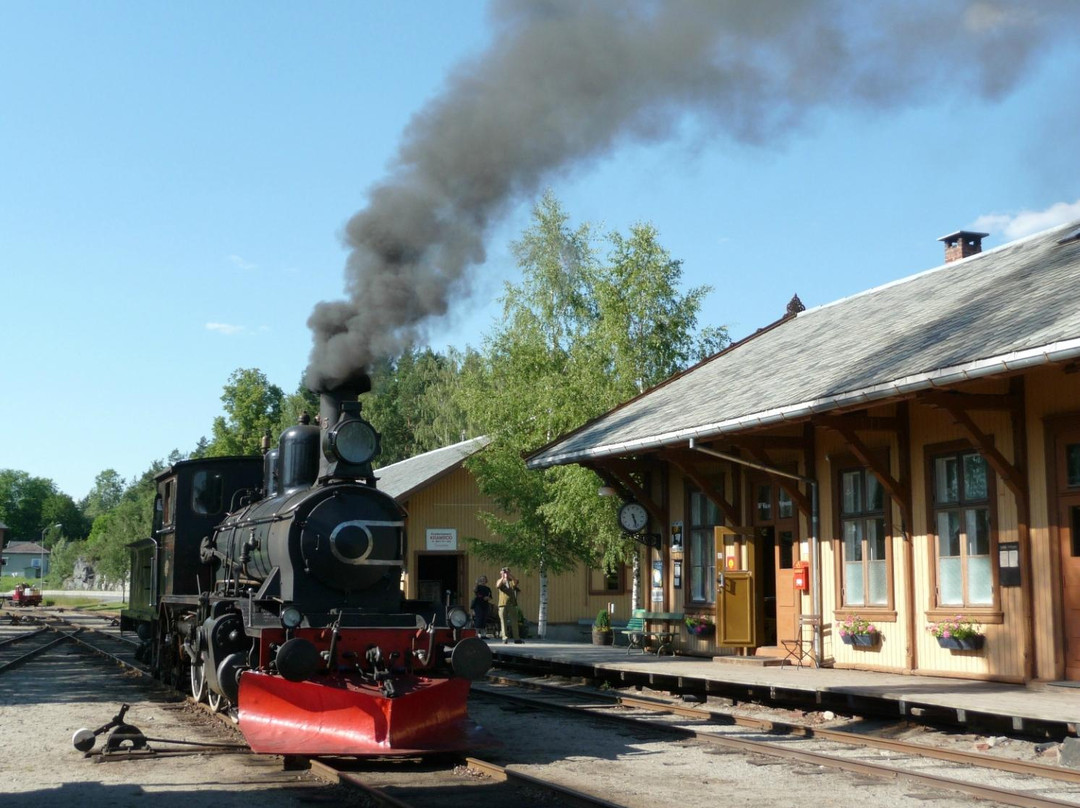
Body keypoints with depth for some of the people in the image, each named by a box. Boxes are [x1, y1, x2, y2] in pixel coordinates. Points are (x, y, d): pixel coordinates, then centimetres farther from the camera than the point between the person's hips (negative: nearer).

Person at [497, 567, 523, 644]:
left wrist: (509, 575, -25)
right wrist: (502, 577, -26)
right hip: (503, 604, -1)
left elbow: (516, 582, -11)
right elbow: (497, 586, -12)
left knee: (514, 621, 1)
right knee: (503, 621, -5)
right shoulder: (500, 581, 10)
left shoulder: (512, 581, 13)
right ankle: (505, 637, -5)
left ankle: (517, 638, 3)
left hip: (512, 604, 1)